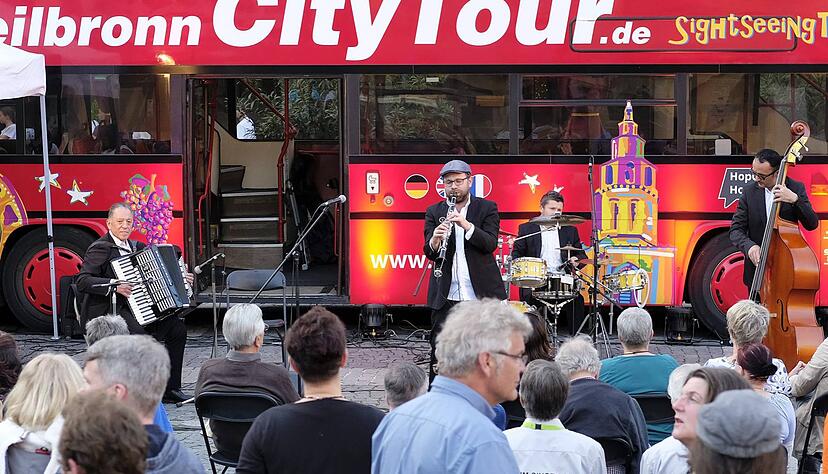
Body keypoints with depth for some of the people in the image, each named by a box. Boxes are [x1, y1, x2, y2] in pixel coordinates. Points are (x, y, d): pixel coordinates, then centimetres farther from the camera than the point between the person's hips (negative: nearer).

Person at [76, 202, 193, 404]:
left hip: (135, 308, 8)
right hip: (108, 311, -8)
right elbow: (82, 281, -17)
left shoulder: (136, 247, 19)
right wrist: (114, 286, -27)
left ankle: (171, 389, -3)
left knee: (177, 326, -8)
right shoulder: (100, 249, -5)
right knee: (138, 331, -34)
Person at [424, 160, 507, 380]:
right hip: (445, 296, 1)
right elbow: (429, 253, -1)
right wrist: (435, 240, -24)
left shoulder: (487, 208, 4)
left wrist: (466, 225, -25)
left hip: (482, 294, -1)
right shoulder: (434, 212, 9)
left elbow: (490, 244, -10)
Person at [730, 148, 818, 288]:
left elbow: (812, 224, -11)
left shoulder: (796, 188, -4)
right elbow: (736, 229, -4)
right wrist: (749, 246, -25)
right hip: (757, 265, 1)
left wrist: (795, 199, -26)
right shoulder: (749, 191, -2)